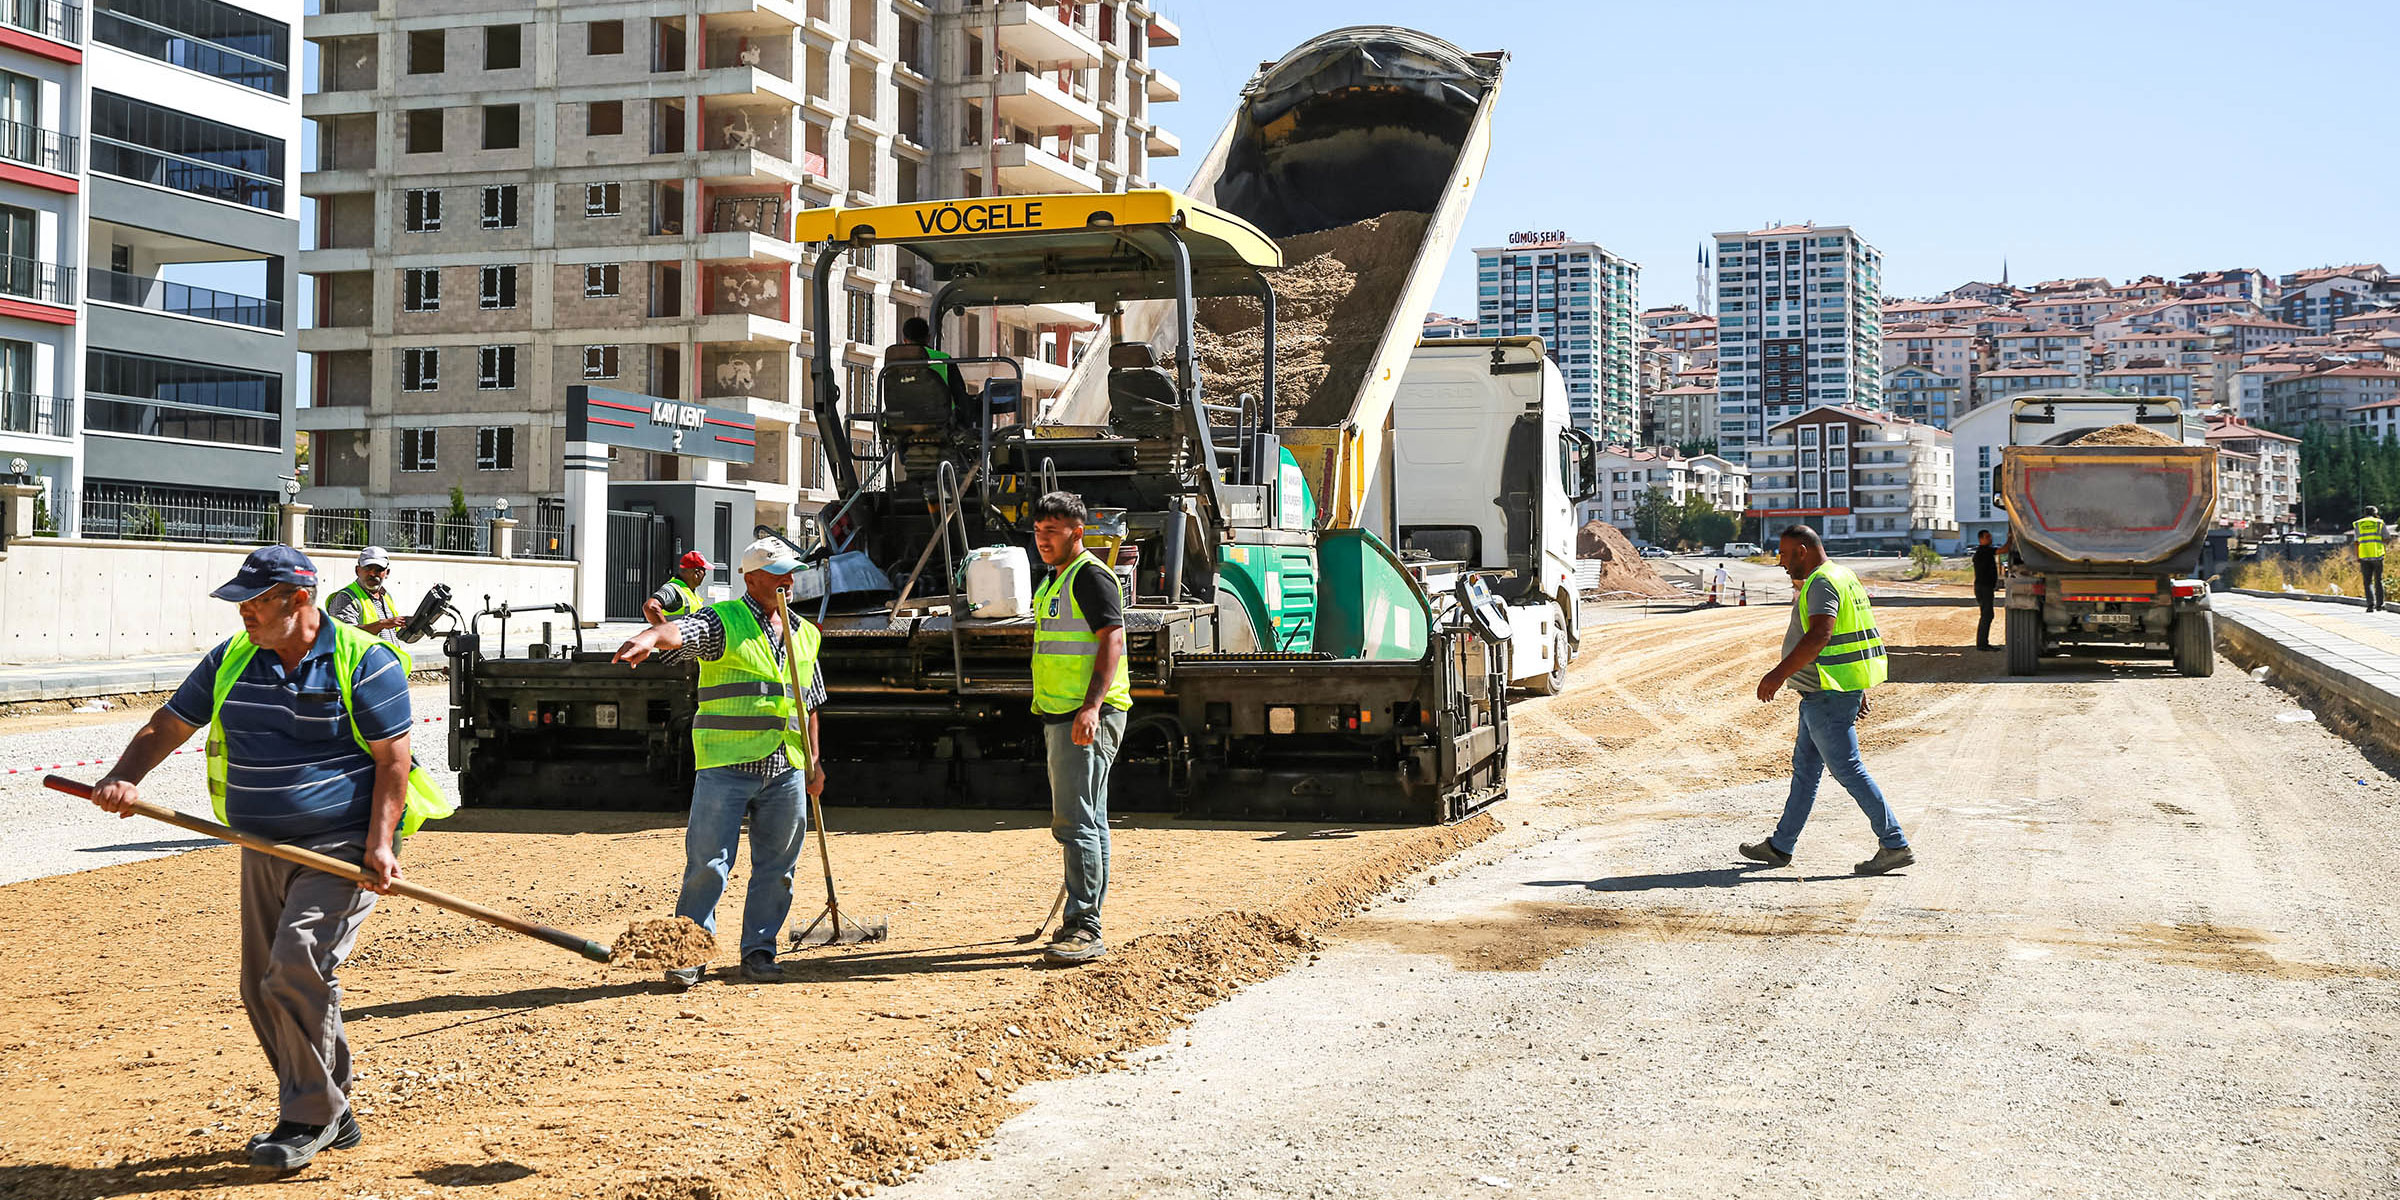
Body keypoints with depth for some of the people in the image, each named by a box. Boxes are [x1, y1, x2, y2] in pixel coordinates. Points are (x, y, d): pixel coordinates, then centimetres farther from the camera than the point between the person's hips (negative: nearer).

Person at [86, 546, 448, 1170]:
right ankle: (333, 1115, 21)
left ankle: (310, 1117, -7)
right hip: (265, 849, 7)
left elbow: (393, 760, -11)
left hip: (343, 845, -7)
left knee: (297, 967, -20)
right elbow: (168, 724, 9)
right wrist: (125, 778, -10)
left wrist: (379, 845, -21)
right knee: (264, 991, 8)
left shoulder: (364, 662, -10)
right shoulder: (233, 658, 7)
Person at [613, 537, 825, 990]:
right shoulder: (722, 621, -1)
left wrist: (813, 761, 17)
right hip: (725, 764, -5)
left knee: (776, 865, 8)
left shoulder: (804, 634, 17)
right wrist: (649, 638, -46)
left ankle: (758, 949, 19)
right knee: (708, 862, -6)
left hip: (785, 770, 5)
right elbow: (679, 631, -23)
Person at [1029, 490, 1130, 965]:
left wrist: (1091, 706, -30)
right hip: (1061, 716, 10)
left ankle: (1085, 928, -16)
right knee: (1088, 821, 13)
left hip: (1087, 718, -10)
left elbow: (1112, 640, -20)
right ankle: (1084, 922, 19)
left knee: (1075, 821, -14)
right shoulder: (1056, 580, 20)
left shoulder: (1090, 576, -11)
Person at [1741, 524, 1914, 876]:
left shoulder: (1822, 583, -16)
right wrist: (1859, 691, 23)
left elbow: (1819, 636, -29)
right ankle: (1780, 847, 23)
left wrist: (1779, 674, -30)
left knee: (1848, 769, -7)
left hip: (1827, 696, -11)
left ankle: (1895, 845, -5)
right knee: (1804, 768, 15)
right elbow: (1855, 636, 21)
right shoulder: (1841, 577, 17)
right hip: (1824, 695, 11)